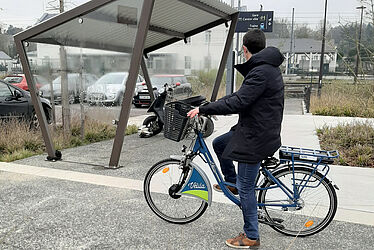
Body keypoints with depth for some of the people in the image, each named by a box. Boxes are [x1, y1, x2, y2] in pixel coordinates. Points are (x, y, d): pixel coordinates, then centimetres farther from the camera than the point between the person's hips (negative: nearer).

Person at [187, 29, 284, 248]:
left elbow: (238, 103, -28)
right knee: (218, 144, 22)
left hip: (256, 137, -10)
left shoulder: (260, 72, -23)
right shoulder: (268, 67, 11)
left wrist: (203, 110, -21)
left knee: (246, 187, 1)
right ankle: (231, 182, 37)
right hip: (255, 129, 10)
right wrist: (212, 105, 14)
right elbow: (242, 94, 16)